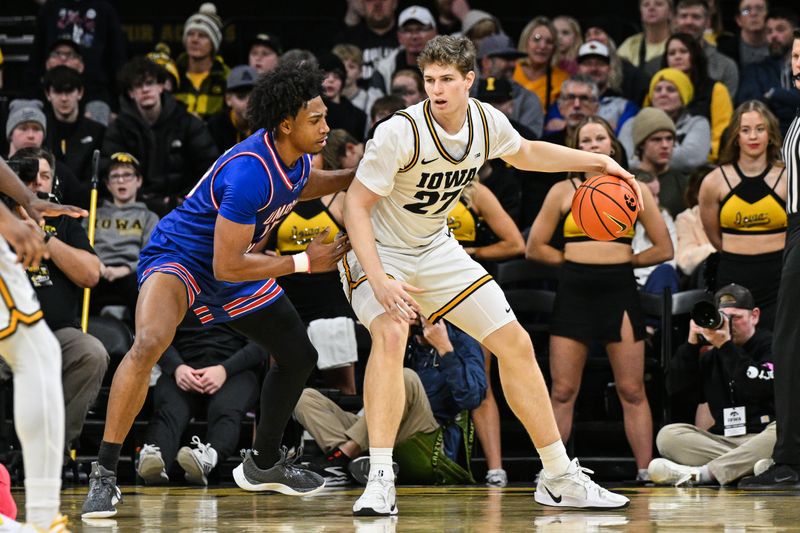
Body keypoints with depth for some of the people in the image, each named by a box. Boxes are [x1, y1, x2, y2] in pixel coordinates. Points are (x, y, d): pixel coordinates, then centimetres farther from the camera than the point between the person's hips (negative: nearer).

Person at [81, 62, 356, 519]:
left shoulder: (295, 155, -6)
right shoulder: (249, 173, -34)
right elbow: (227, 266, -32)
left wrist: (356, 177, 10)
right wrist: (305, 263, -25)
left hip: (238, 264, 9)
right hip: (180, 256, -9)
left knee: (299, 356, 14)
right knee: (149, 343, -36)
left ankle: (264, 463, 36)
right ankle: (104, 476, -29)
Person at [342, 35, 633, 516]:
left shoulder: (486, 121, -9)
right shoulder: (401, 132, -28)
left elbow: (524, 153, 15)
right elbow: (356, 205, -24)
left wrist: (597, 161, 10)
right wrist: (379, 282, -35)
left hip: (435, 249, 6)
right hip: (378, 249, -6)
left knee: (515, 344, 3)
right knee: (390, 335, -35)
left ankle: (561, 479, 15)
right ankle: (380, 483, -33)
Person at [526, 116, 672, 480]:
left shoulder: (634, 190, 8)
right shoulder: (563, 191, 8)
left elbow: (664, 249, 10)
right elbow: (534, 248, 10)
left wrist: (623, 259, 2)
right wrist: (574, 260, 3)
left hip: (619, 290, 0)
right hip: (574, 293, 0)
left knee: (632, 391, -1)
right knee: (563, 391, 0)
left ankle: (645, 473, 1)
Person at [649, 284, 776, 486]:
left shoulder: (771, 346, 2)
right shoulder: (711, 354, 15)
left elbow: (756, 389, -16)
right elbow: (676, 387, 5)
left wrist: (726, 346, -18)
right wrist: (692, 343, -4)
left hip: (764, 437, -4)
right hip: (723, 442, 4)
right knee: (668, 435, -17)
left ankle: (704, 473, -45)